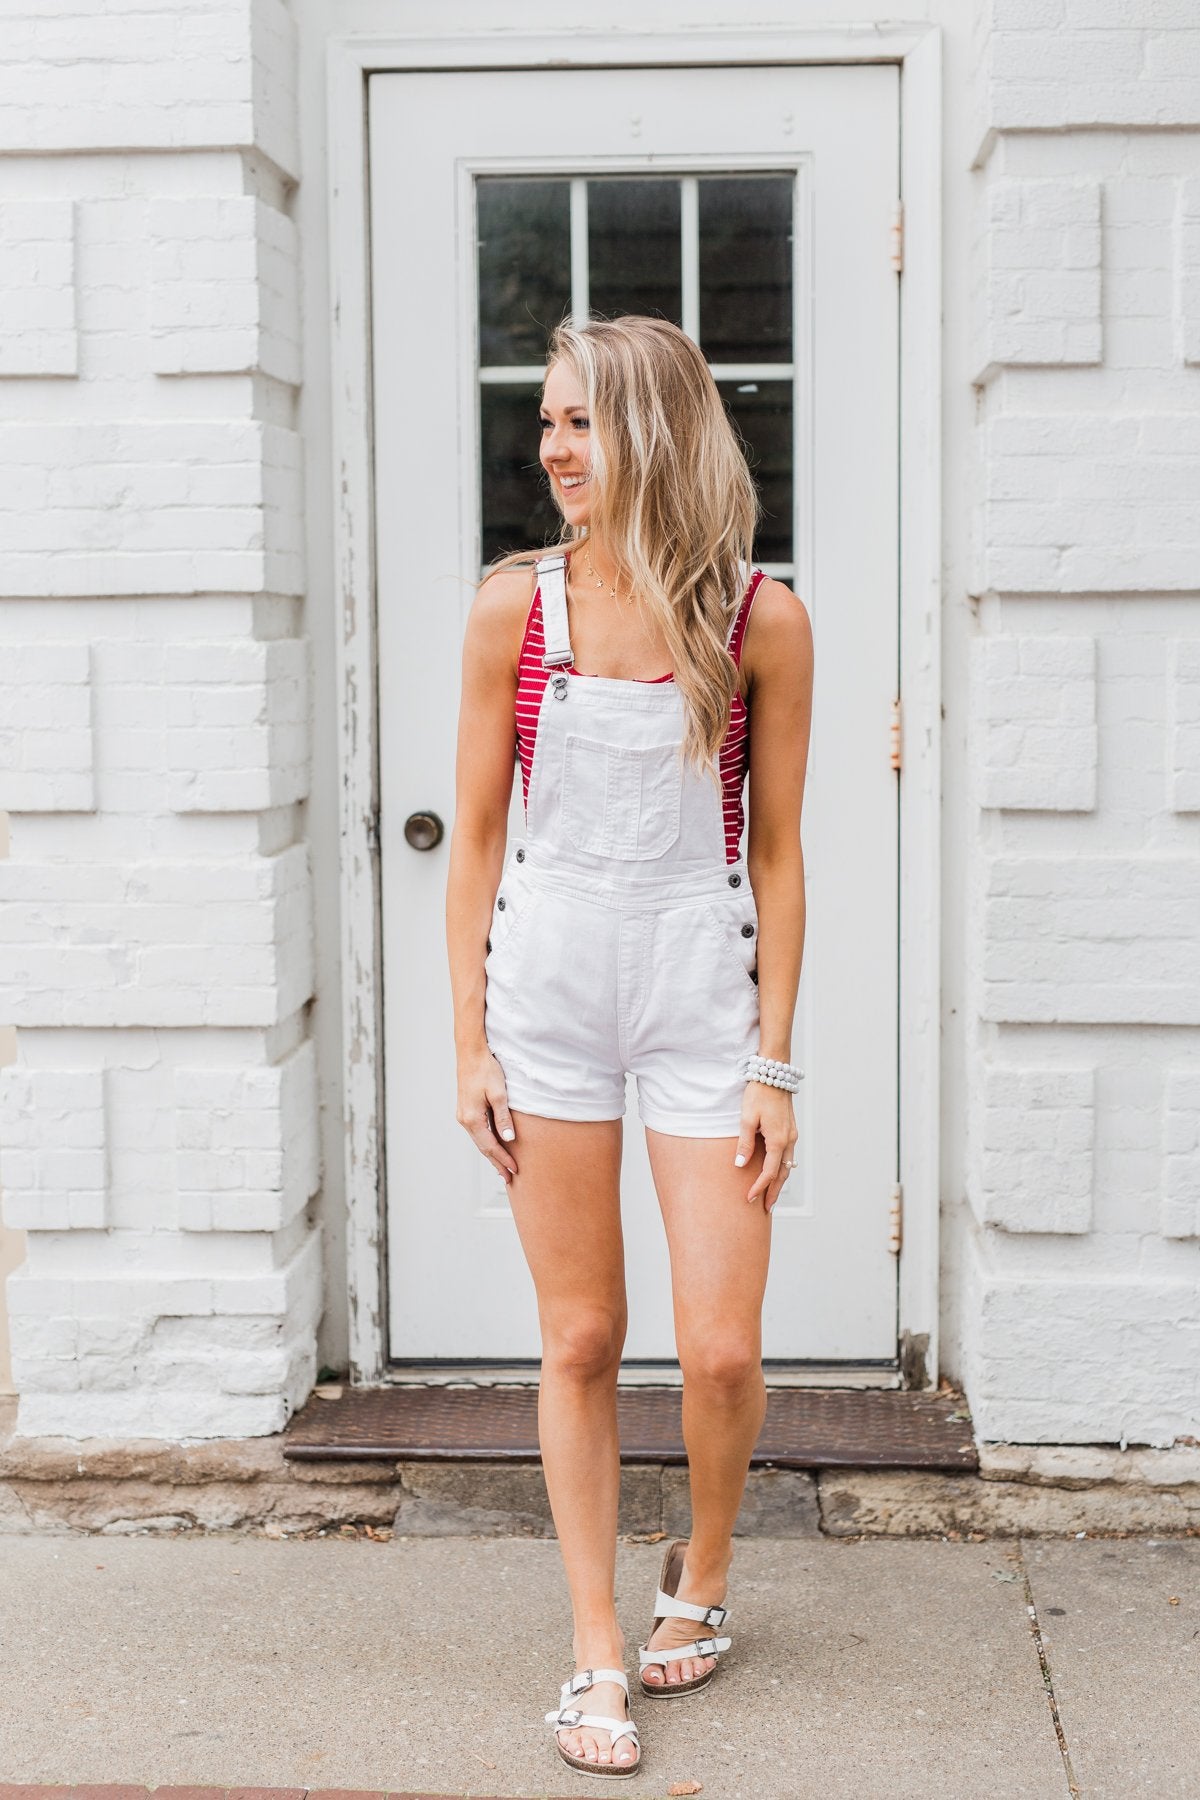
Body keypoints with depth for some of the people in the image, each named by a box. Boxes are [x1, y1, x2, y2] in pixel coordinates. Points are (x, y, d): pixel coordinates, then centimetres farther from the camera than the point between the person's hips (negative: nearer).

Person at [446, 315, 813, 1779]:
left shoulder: (759, 618, -4)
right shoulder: (514, 608, -1)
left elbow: (775, 852, 0)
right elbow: (476, 839, 3)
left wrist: (772, 1061, -2)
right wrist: (469, 1045, 0)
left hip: (702, 984, -1)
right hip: (547, 982, 1)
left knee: (722, 1352, 0)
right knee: (579, 1341, 6)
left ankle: (702, 1576, 30)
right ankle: (598, 1655, 20)